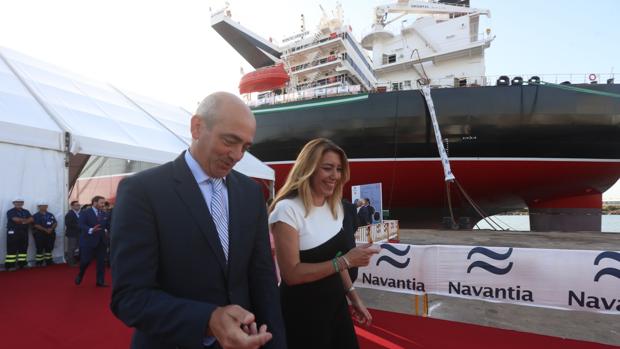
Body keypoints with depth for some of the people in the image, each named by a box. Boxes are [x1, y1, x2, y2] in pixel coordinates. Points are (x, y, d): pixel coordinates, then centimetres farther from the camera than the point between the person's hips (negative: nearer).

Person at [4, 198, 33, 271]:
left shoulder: (26, 211, 16)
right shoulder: (10, 212, -1)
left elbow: (31, 219, 2)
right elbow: (16, 219, -17)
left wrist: (20, 220, -12)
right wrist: (25, 219, -1)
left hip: (24, 232, 6)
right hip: (13, 232, -6)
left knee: (23, 248, 8)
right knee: (12, 249, -7)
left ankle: (22, 263, 15)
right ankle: (10, 265, -5)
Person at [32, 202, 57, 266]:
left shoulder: (50, 215, 13)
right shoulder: (36, 216, -1)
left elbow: (55, 223, 6)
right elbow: (36, 225, -12)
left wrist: (51, 229, -13)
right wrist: (45, 230, -20)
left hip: (51, 234, 5)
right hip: (40, 234, -5)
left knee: (49, 248, 9)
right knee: (40, 249, -3)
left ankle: (49, 261, 18)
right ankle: (39, 262, 3)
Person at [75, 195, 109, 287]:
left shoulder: (104, 214, 10)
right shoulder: (85, 213, -6)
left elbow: (108, 225, 7)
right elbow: (81, 225, -18)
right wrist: (91, 230, -35)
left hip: (101, 241, 4)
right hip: (89, 241, -4)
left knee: (101, 261, 5)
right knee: (85, 260, 1)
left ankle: (100, 281, 11)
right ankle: (79, 276, 31)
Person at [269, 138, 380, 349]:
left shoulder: (335, 206, 4)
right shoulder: (288, 209, -20)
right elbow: (292, 274, -22)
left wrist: (353, 296, 12)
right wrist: (346, 260, -24)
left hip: (336, 303, 7)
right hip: (302, 311, -7)